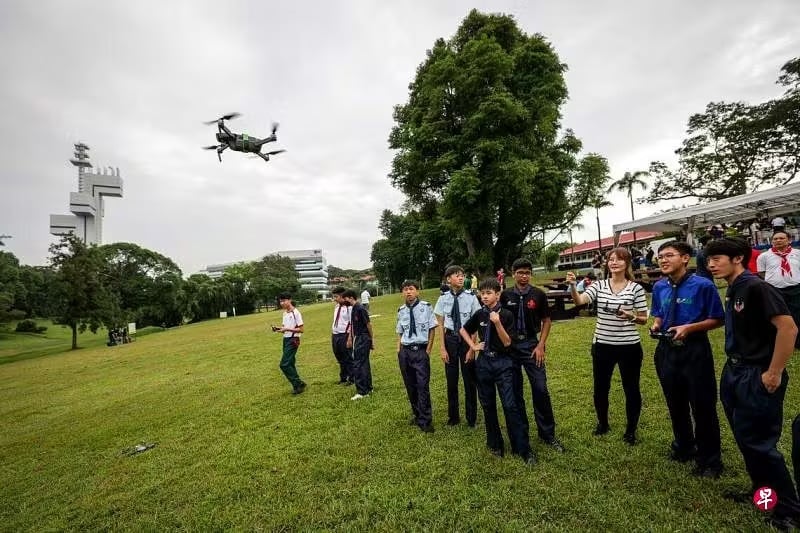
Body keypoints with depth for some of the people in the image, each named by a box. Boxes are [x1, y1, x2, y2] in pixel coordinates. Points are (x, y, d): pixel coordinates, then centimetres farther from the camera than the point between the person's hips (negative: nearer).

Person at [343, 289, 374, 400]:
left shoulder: (360, 309, -17)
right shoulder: (353, 309, 11)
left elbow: (368, 324, -15)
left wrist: (372, 340, -11)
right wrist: (350, 338, 18)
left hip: (363, 339, -9)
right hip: (358, 339, 9)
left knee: (358, 364, -7)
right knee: (364, 364, 15)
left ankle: (361, 391, -1)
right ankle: (368, 388, 25)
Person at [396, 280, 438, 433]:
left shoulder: (426, 307, -9)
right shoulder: (401, 310, 5)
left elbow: (432, 329, -3)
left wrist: (428, 350, -5)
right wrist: (399, 349, 4)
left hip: (421, 351, -4)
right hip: (405, 351, 5)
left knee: (423, 386, -2)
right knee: (410, 386, 15)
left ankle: (425, 421, 13)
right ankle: (417, 415, 33)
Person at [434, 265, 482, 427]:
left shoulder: (471, 297, -10)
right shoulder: (443, 298, -5)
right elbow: (440, 325, 0)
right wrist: (442, 348, -3)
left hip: (467, 338, -1)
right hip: (450, 339, 2)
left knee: (470, 380, 11)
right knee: (451, 380, 14)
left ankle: (471, 418, 32)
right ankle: (453, 416, 34)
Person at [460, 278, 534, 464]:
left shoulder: (506, 315, -8)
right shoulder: (480, 314, 2)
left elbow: (507, 342, -12)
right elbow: (463, 330, 18)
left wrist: (497, 323, -23)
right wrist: (472, 346, 6)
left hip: (503, 363, -3)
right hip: (483, 363, 4)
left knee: (510, 405, -7)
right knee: (488, 405, 11)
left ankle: (523, 449, 5)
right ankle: (494, 444, 27)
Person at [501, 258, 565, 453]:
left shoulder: (538, 295, -2)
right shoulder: (505, 295, -1)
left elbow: (546, 321, 3)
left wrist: (541, 345, -4)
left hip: (531, 345, -1)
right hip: (511, 347, 1)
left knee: (540, 389, -1)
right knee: (515, 391, 10)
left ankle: (548, 433, 15)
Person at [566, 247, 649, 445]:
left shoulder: (636, 288, -4)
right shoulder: (599, 285, -1)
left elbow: (644, 319, 1)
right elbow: (579, 301, -16)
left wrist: (630, 316, -19)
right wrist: (573, 286, -33)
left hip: (629, 346, -2)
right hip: (602, 345, 2)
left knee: (631, 389, 12)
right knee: (600, 388, 15)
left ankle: (631, 430, 33)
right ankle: (602, 423, 38)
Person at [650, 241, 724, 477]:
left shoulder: (703, 285, -14)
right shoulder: (659, 287, 2)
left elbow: (717, 319, -9)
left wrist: (689, 328, -22)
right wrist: (656, 325, -7)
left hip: (695, 351, -5)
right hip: (666, 350, 5)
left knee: (702, 406, 6)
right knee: (675, 404, 18)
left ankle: (709, 459, 25)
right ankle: (683, 447, 40)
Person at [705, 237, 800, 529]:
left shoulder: (757, 288, -18)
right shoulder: (732, 291, 8)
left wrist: (774, 373, -20)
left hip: (757, 377, -8)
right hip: (734, 372, 9)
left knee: (759, 443, 1)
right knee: (744, 439, 18)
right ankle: (761, 491, 35)